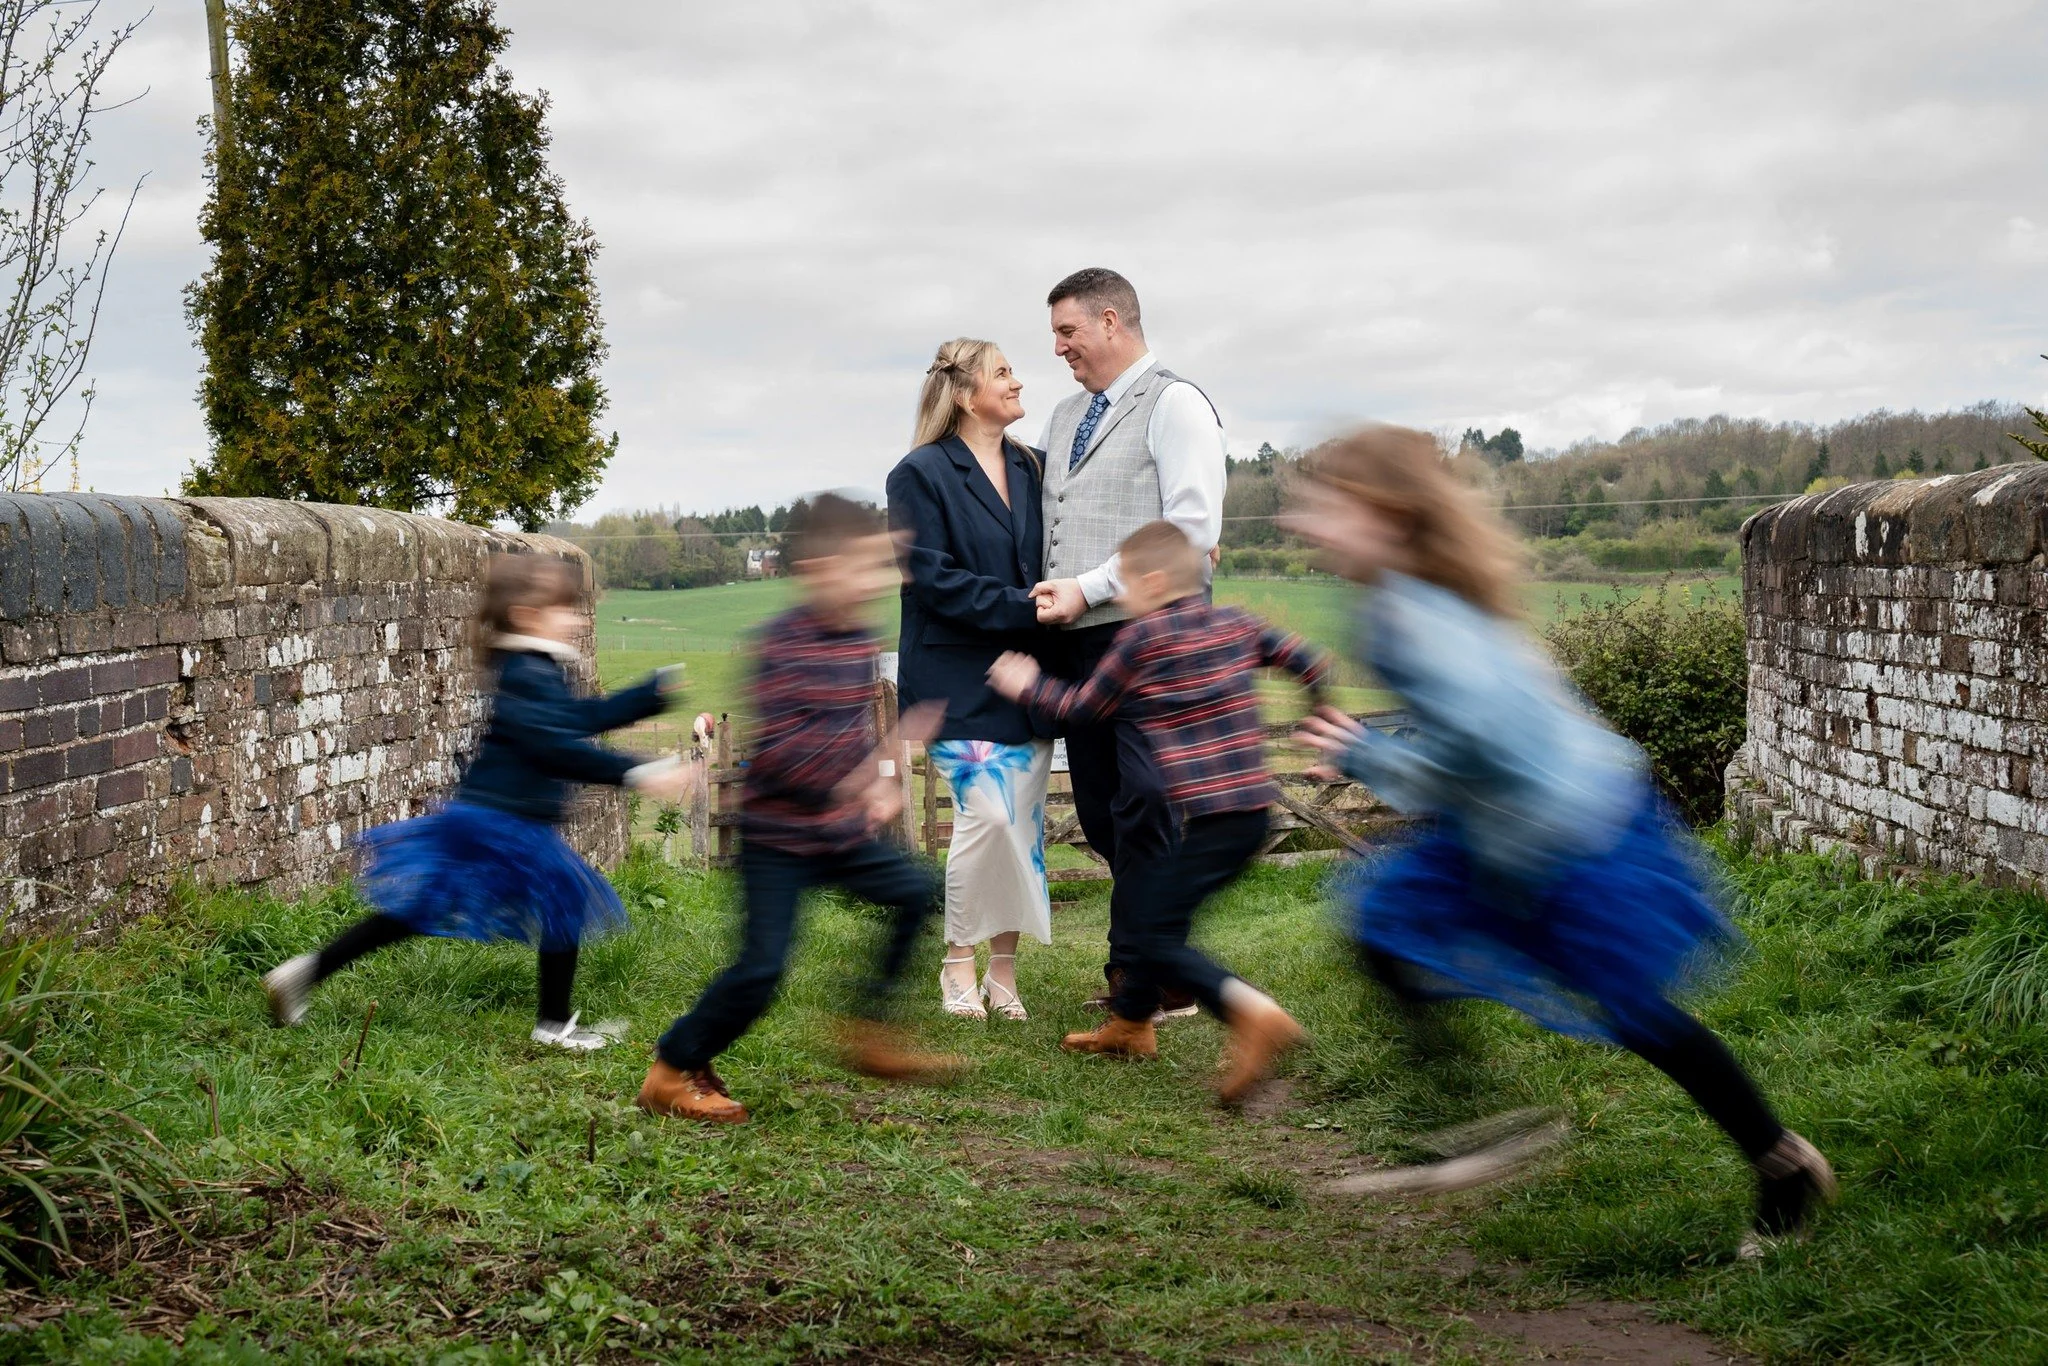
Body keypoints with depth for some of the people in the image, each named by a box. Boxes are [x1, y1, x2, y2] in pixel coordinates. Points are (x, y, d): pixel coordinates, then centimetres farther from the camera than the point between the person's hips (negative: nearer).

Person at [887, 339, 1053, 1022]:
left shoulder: (1031, 469, 13)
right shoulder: (922, 475, -5)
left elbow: (1051, 561, 20)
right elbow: (933, 580, -13)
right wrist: (1025, 608, -18)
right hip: (959, 678, -6)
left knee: (1025, 823, 4)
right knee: (987, 814, -14)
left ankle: (1004, 969, 14)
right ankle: (959, 963, 4)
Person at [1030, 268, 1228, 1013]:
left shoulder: (1175, 404, -4)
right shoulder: (1067, 415, 21)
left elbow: (1192, 529, -14)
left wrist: (1087, 588, -16)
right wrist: (1052, 597, 10)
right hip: (1080, 641, 8)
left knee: (1144, 810, -7)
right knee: (1100, 810, 8)